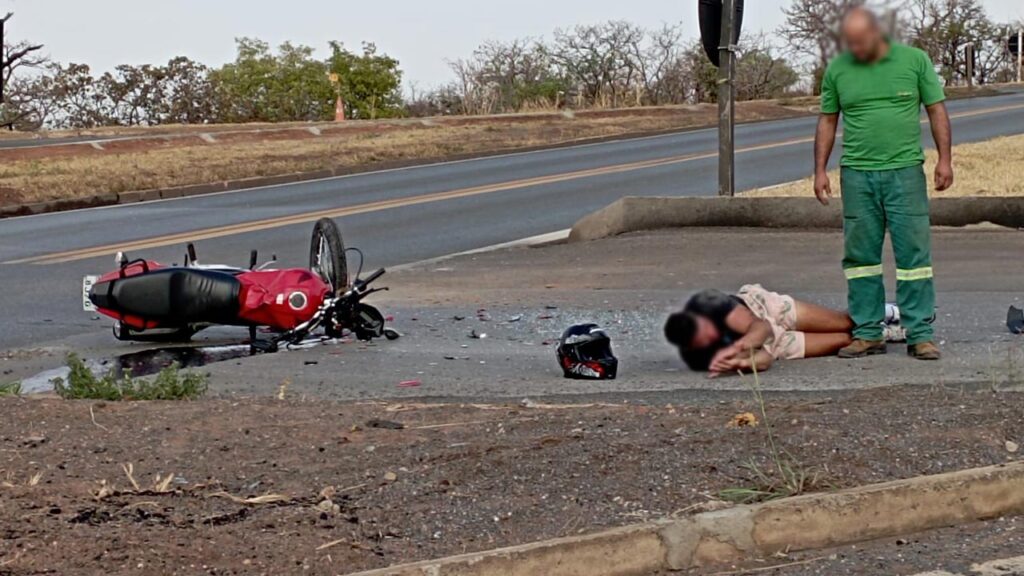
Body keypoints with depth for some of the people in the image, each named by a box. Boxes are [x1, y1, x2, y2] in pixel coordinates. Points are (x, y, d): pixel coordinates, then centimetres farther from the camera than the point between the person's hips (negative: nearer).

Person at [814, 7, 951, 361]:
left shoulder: (914, 60, 2)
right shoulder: (837, 70, 6)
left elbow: (936, 110, 5)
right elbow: (827, 121, 12)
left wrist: (945, 159, -2)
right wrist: (820, 170, 7)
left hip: (905, 172, -2)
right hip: (857, 175, 2)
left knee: (914, 253, -3)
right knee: (860, 256, 4)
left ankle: (920, 334, 2)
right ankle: (868, 334, 12)